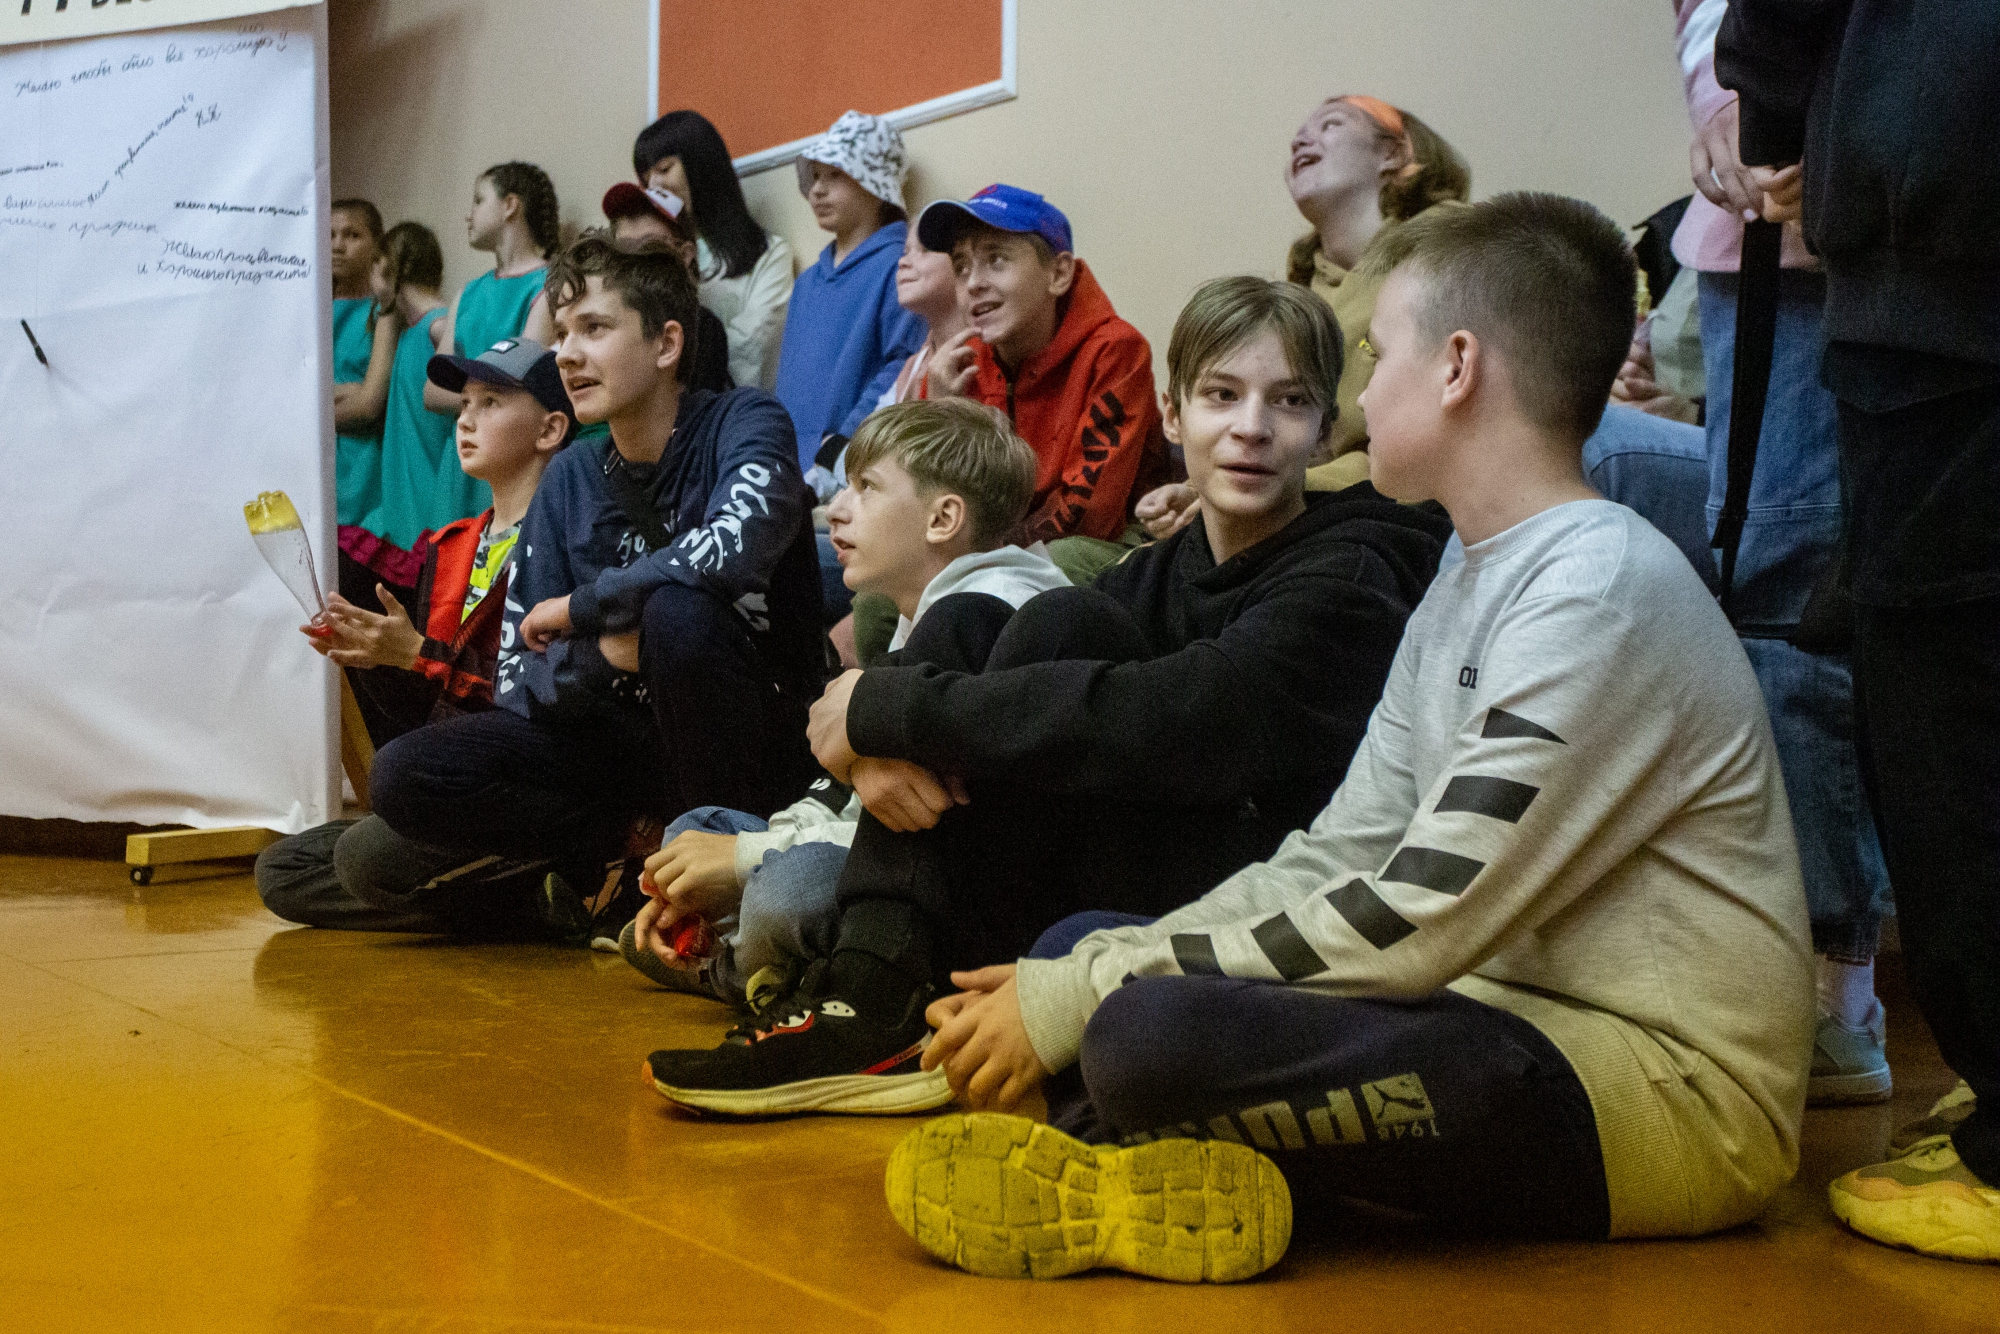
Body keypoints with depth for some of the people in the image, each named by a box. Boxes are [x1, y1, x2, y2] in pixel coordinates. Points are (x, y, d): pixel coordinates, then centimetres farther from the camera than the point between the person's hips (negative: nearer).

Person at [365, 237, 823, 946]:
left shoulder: (743, 423, -9)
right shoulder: (568, 482, 5)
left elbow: (737, 547, -34)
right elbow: (515, 681, 1)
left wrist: (581, 607, -18)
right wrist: (600, 654, -23)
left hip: (755, 747, -4)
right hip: (621, 741, 5)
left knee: (676, 610, -35)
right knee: (403, 775, -14)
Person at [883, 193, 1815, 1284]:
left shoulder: (1606, 589, -17)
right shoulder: (1463, 592, 14)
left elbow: (1419, 922, -22)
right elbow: (1334, 863, 10)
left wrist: (1083, 1000, -17)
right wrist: (1079, 981, -3)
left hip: (1673, 1094, -9)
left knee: (1149, 1034, -30)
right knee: (1079, 951, 9)